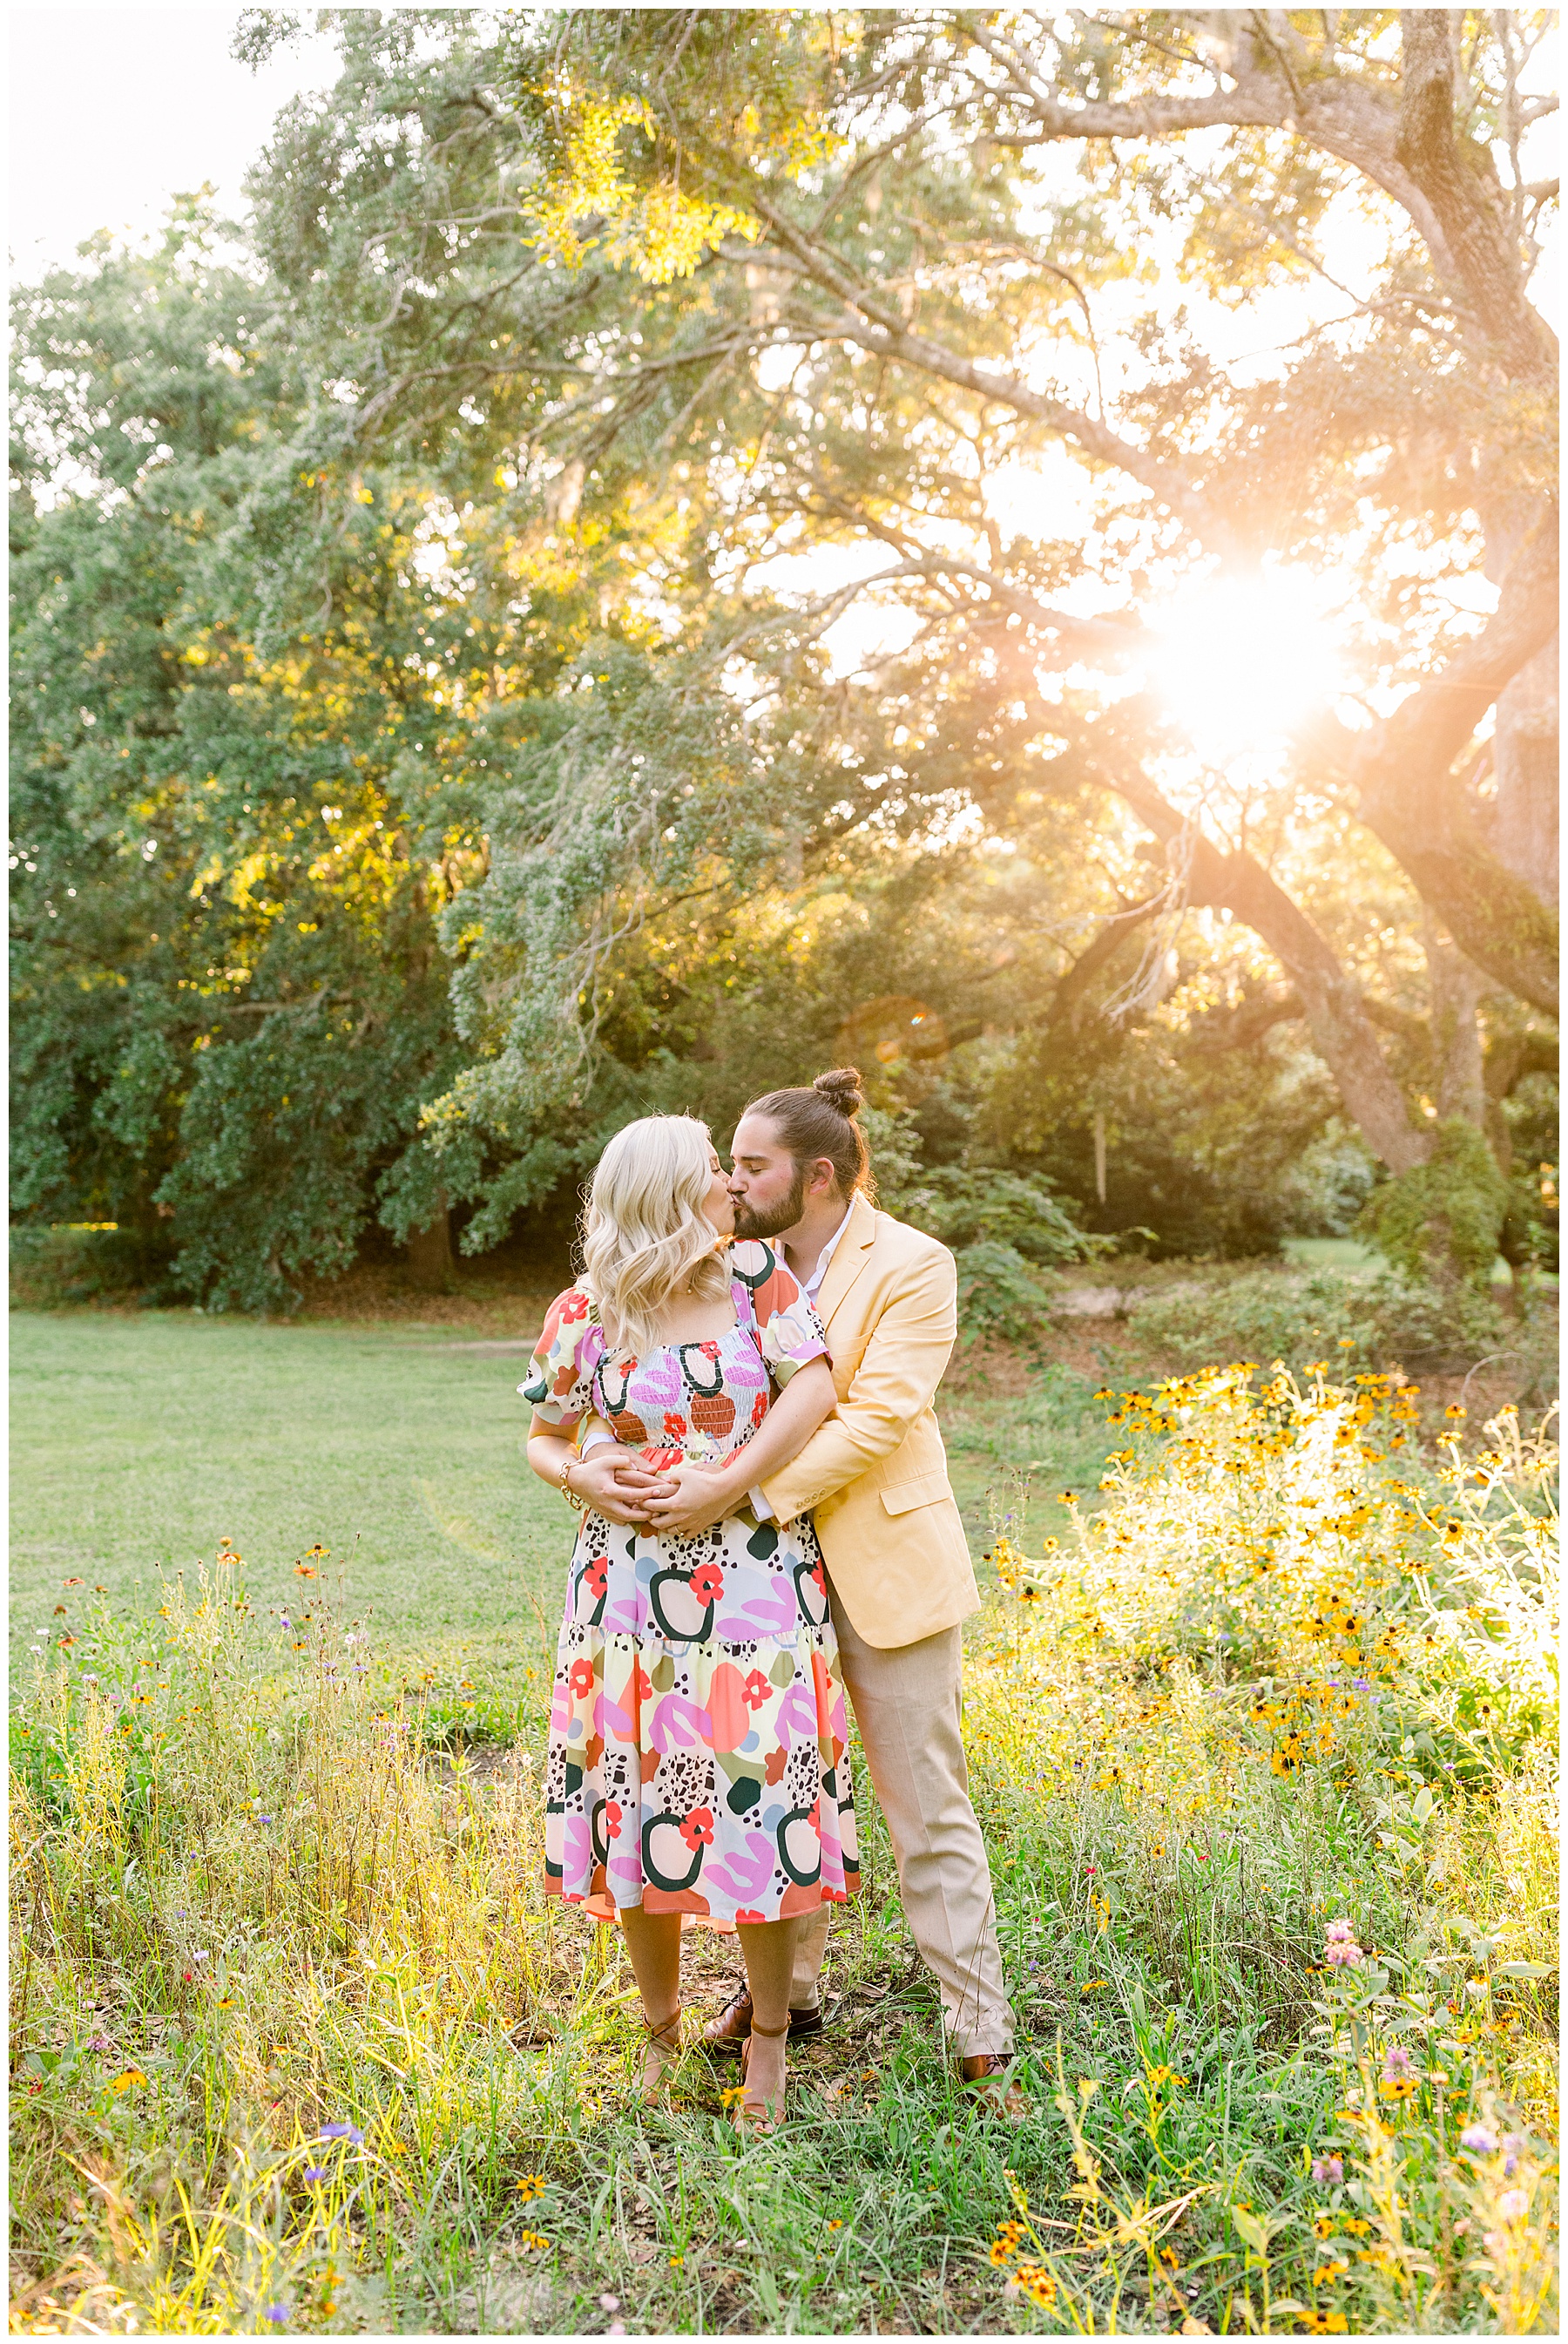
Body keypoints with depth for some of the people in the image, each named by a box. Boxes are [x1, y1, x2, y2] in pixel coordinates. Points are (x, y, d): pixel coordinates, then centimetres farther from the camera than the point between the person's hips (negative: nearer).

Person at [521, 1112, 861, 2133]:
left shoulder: (754, 1272, 0)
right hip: (634, 1584, 1)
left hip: (754, 1582, -1)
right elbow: (544, 1437, 10)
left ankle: (769, 2040, 23)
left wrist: (723, 1489, -15)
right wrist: (580, 1479, -12)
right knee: (639, 1806, 7)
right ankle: (663, 2031, 30)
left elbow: (815, 1388, -8)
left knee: (760, 1802, 2)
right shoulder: (585, 1316, 0)